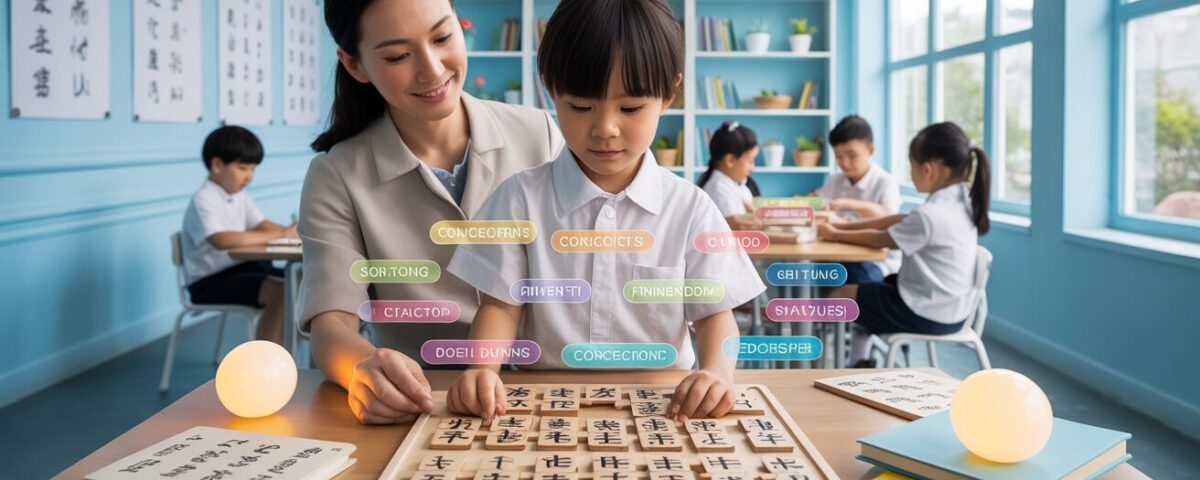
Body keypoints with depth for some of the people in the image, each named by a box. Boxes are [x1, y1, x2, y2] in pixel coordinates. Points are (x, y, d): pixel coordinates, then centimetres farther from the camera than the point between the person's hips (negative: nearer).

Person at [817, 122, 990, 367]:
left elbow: (880, 239, -13)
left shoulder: (929, 216, -27)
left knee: (841, 295, 4)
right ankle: (858, 363, 26)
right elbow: (900, 220, 8)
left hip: (927, 315, -9)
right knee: (872, 287, 27)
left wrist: (835, 234, 2)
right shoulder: (960, 202, 2)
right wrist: (844, 225, 7)